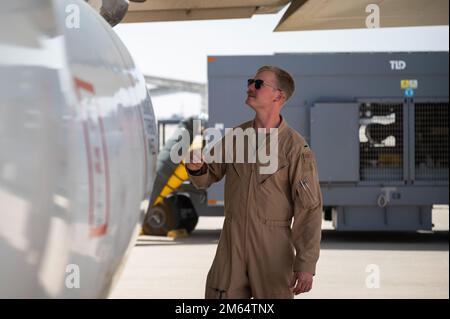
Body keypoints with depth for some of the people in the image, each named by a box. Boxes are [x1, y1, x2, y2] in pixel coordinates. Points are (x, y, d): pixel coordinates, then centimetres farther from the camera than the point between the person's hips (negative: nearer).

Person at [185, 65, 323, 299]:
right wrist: (197, 168, -10)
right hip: (231, 243, 4)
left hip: (272, 247, -4)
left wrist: (306, 264, -15)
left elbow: (309, 209, -11)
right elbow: (207, 178, 15)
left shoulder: (296, 148, -9)